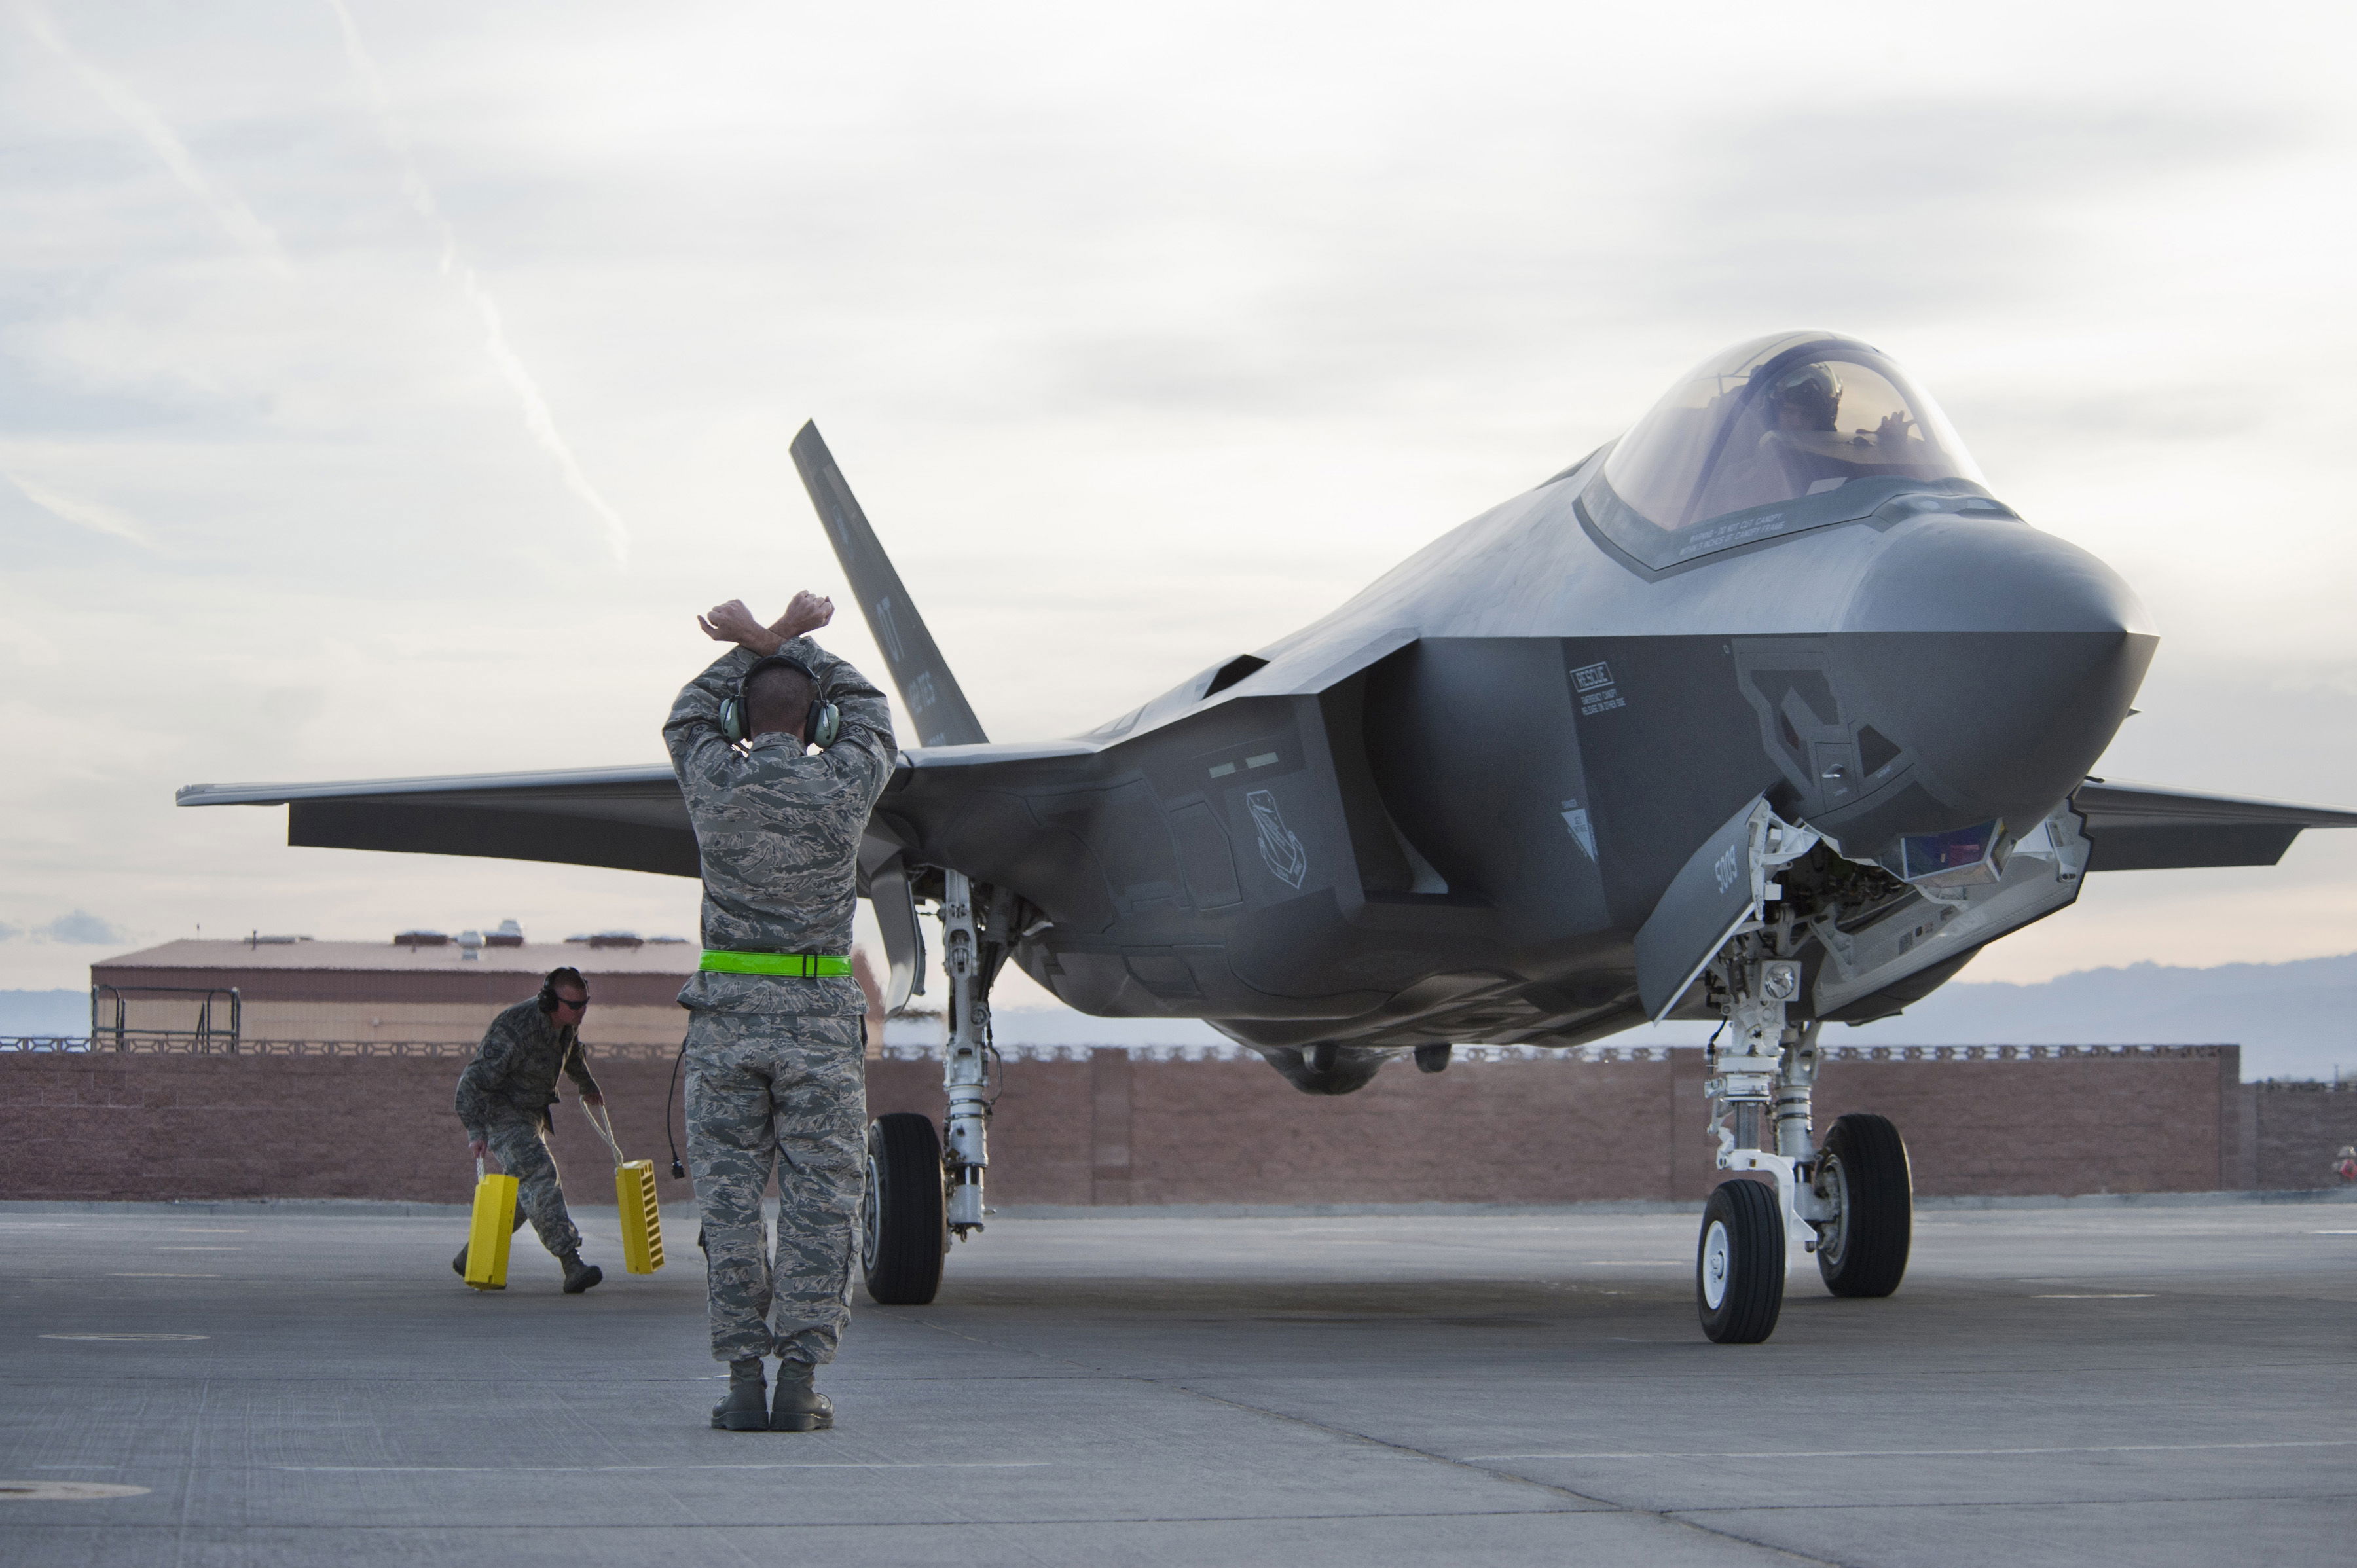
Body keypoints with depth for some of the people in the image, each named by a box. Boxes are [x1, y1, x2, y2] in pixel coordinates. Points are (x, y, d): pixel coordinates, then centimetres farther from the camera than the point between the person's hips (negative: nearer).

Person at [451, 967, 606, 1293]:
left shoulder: (567, 1023, -1)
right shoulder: (515, 1030, -29)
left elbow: (573, 1053, 25)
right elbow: (474, 1080, -29)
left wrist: (588, 1086, 41)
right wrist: (476, 1130, -37)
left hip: (531, 1113, 9)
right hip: (499, 1112, -9)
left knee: (522, 1194, 10)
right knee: (539, 1176, -23)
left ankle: (471, 1256, 23)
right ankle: (572, 1266, -31)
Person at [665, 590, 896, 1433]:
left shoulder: (713, 781, -5)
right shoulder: (846, 785, -6)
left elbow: (691, 714, 19)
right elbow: (866, 710, 16)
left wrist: (762, 644, 22)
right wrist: (787, 644, 19)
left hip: (726, 1013, 1)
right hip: (819, 1017, -1)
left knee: (730, 1201, 5)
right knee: (819, 1203, 3)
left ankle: (745, 1385, 3)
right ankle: (799, 1383, -1)